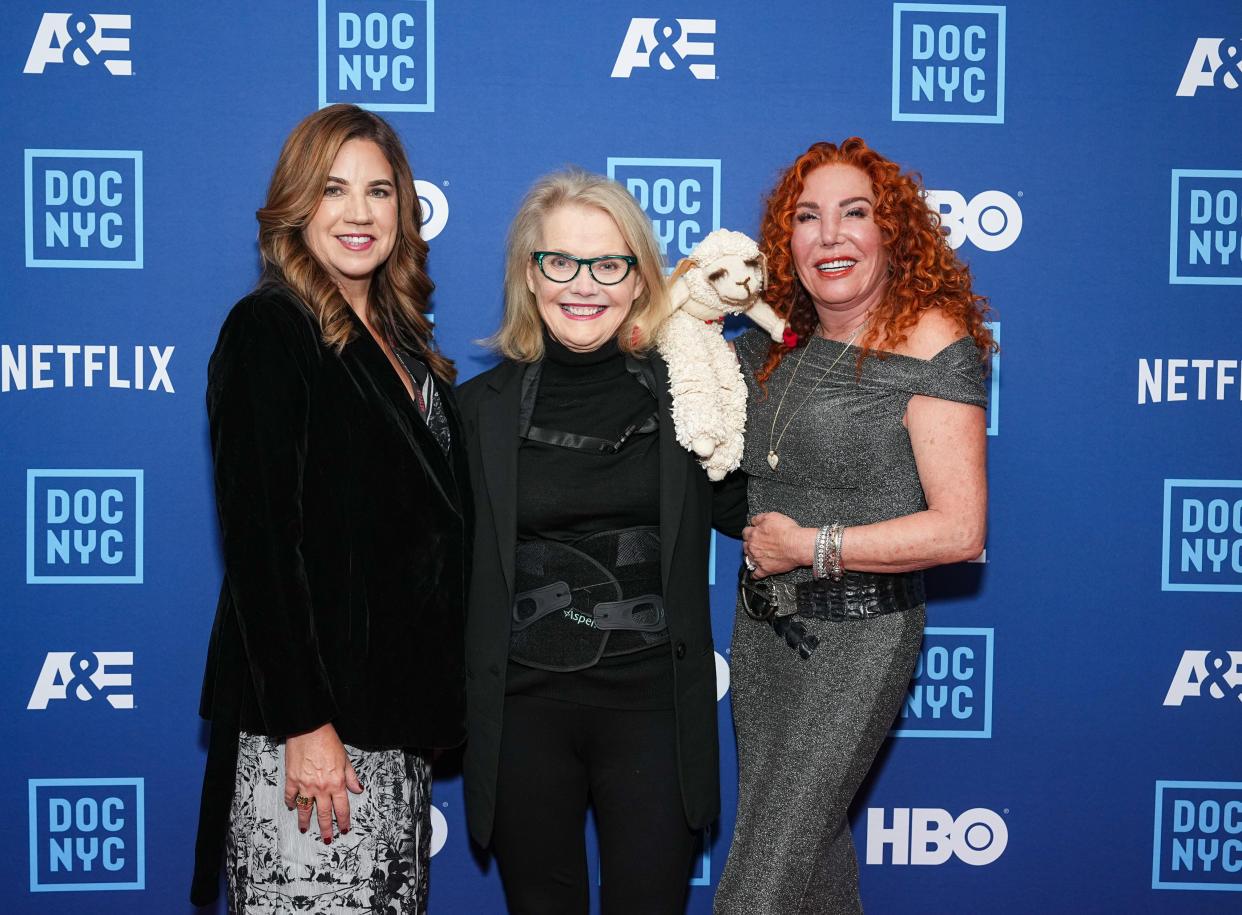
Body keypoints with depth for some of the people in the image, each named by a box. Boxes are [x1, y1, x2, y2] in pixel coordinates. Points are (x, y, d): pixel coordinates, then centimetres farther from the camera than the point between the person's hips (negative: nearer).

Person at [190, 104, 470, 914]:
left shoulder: (402, 339, 13)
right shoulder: (268, 332, -9)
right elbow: (258, 540, -16)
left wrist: (437, 706, 13)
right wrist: (302, 724, -19)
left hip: (399, 708, 8)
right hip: (309, 711, -8)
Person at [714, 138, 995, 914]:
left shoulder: (931, 341, -14)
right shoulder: (778, 347, 5)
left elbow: (959, 530, -18)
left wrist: (813, 546, -16)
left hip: (858, 633, -7)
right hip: (763, 624, 7)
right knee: (809, 834, 21)